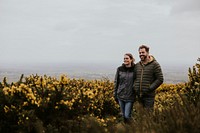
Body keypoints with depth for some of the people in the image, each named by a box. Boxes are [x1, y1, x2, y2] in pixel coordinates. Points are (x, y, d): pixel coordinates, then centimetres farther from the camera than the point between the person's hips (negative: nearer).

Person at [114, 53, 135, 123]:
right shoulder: (119, 69, 0)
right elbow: (116, 82, 7)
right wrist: (115, 94, 7)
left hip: (130, 96, -3)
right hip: (120, 96, 3)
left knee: (127, 116, -4)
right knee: (123, 115, 14)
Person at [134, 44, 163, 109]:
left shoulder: (154, 64, -5)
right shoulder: (137, 65, 11)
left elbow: (160, 79, -8)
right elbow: (134, 78, 22)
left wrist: (149, 89, -14)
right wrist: (135, 87, 3)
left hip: (149, 95, -5)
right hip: (139, 95, 5)